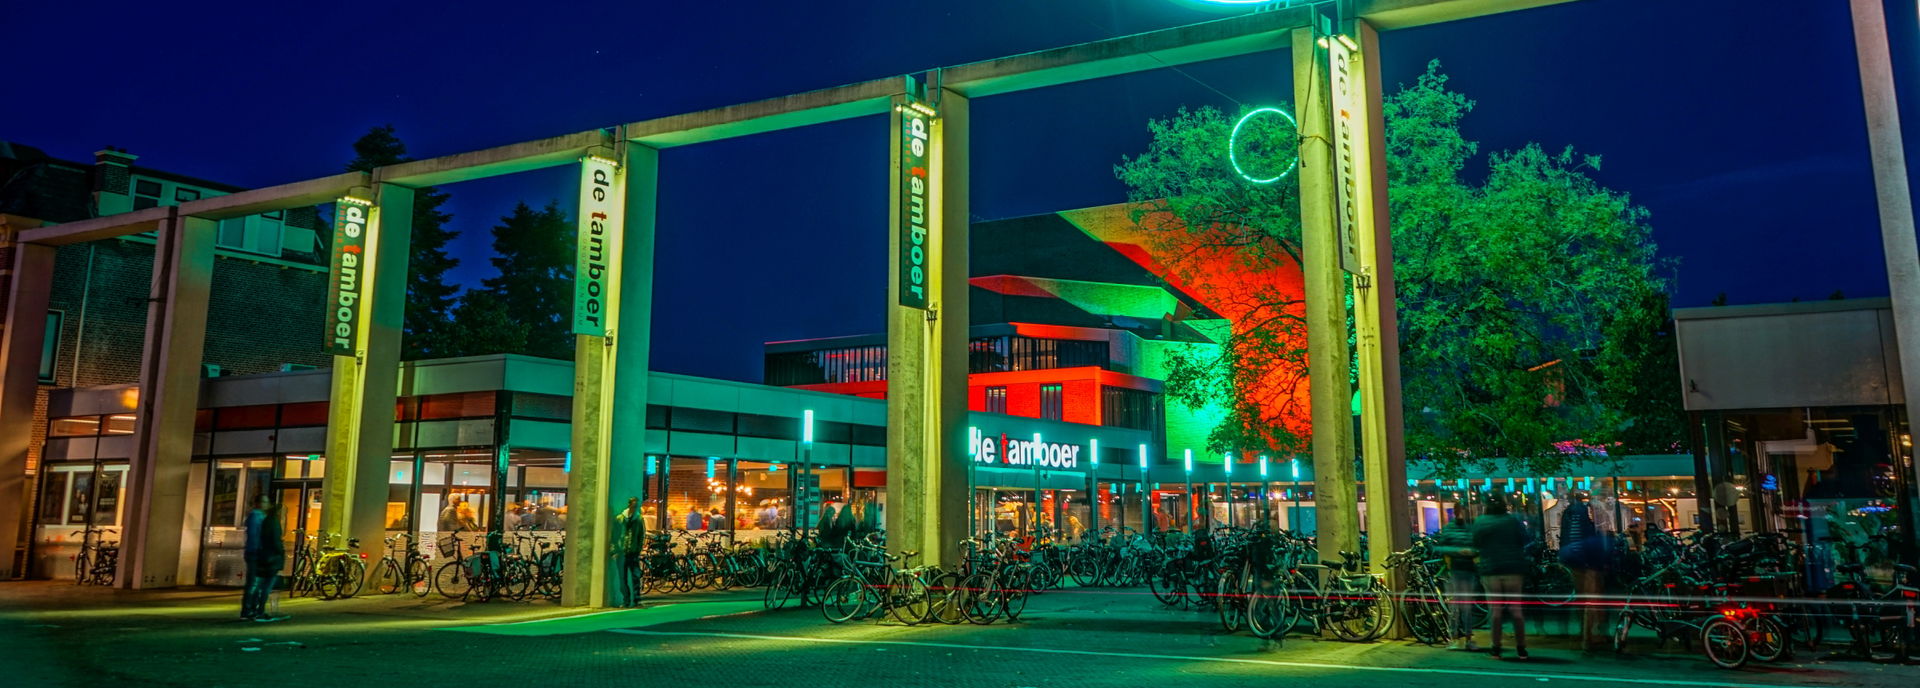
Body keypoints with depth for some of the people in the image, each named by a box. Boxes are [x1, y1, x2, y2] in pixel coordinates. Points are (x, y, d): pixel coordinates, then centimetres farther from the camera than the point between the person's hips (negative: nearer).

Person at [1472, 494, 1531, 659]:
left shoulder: (1479, 522, -1)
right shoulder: (1513, 520, -2)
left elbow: (1475, 544, 5)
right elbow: (1525, 540, 0)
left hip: (1490, 570, 0)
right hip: (1514, 569, 0)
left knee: (1495, 610, 4)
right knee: (1516, 609, 7)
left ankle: (1496, 649, 4)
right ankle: (1521, 649, 8)